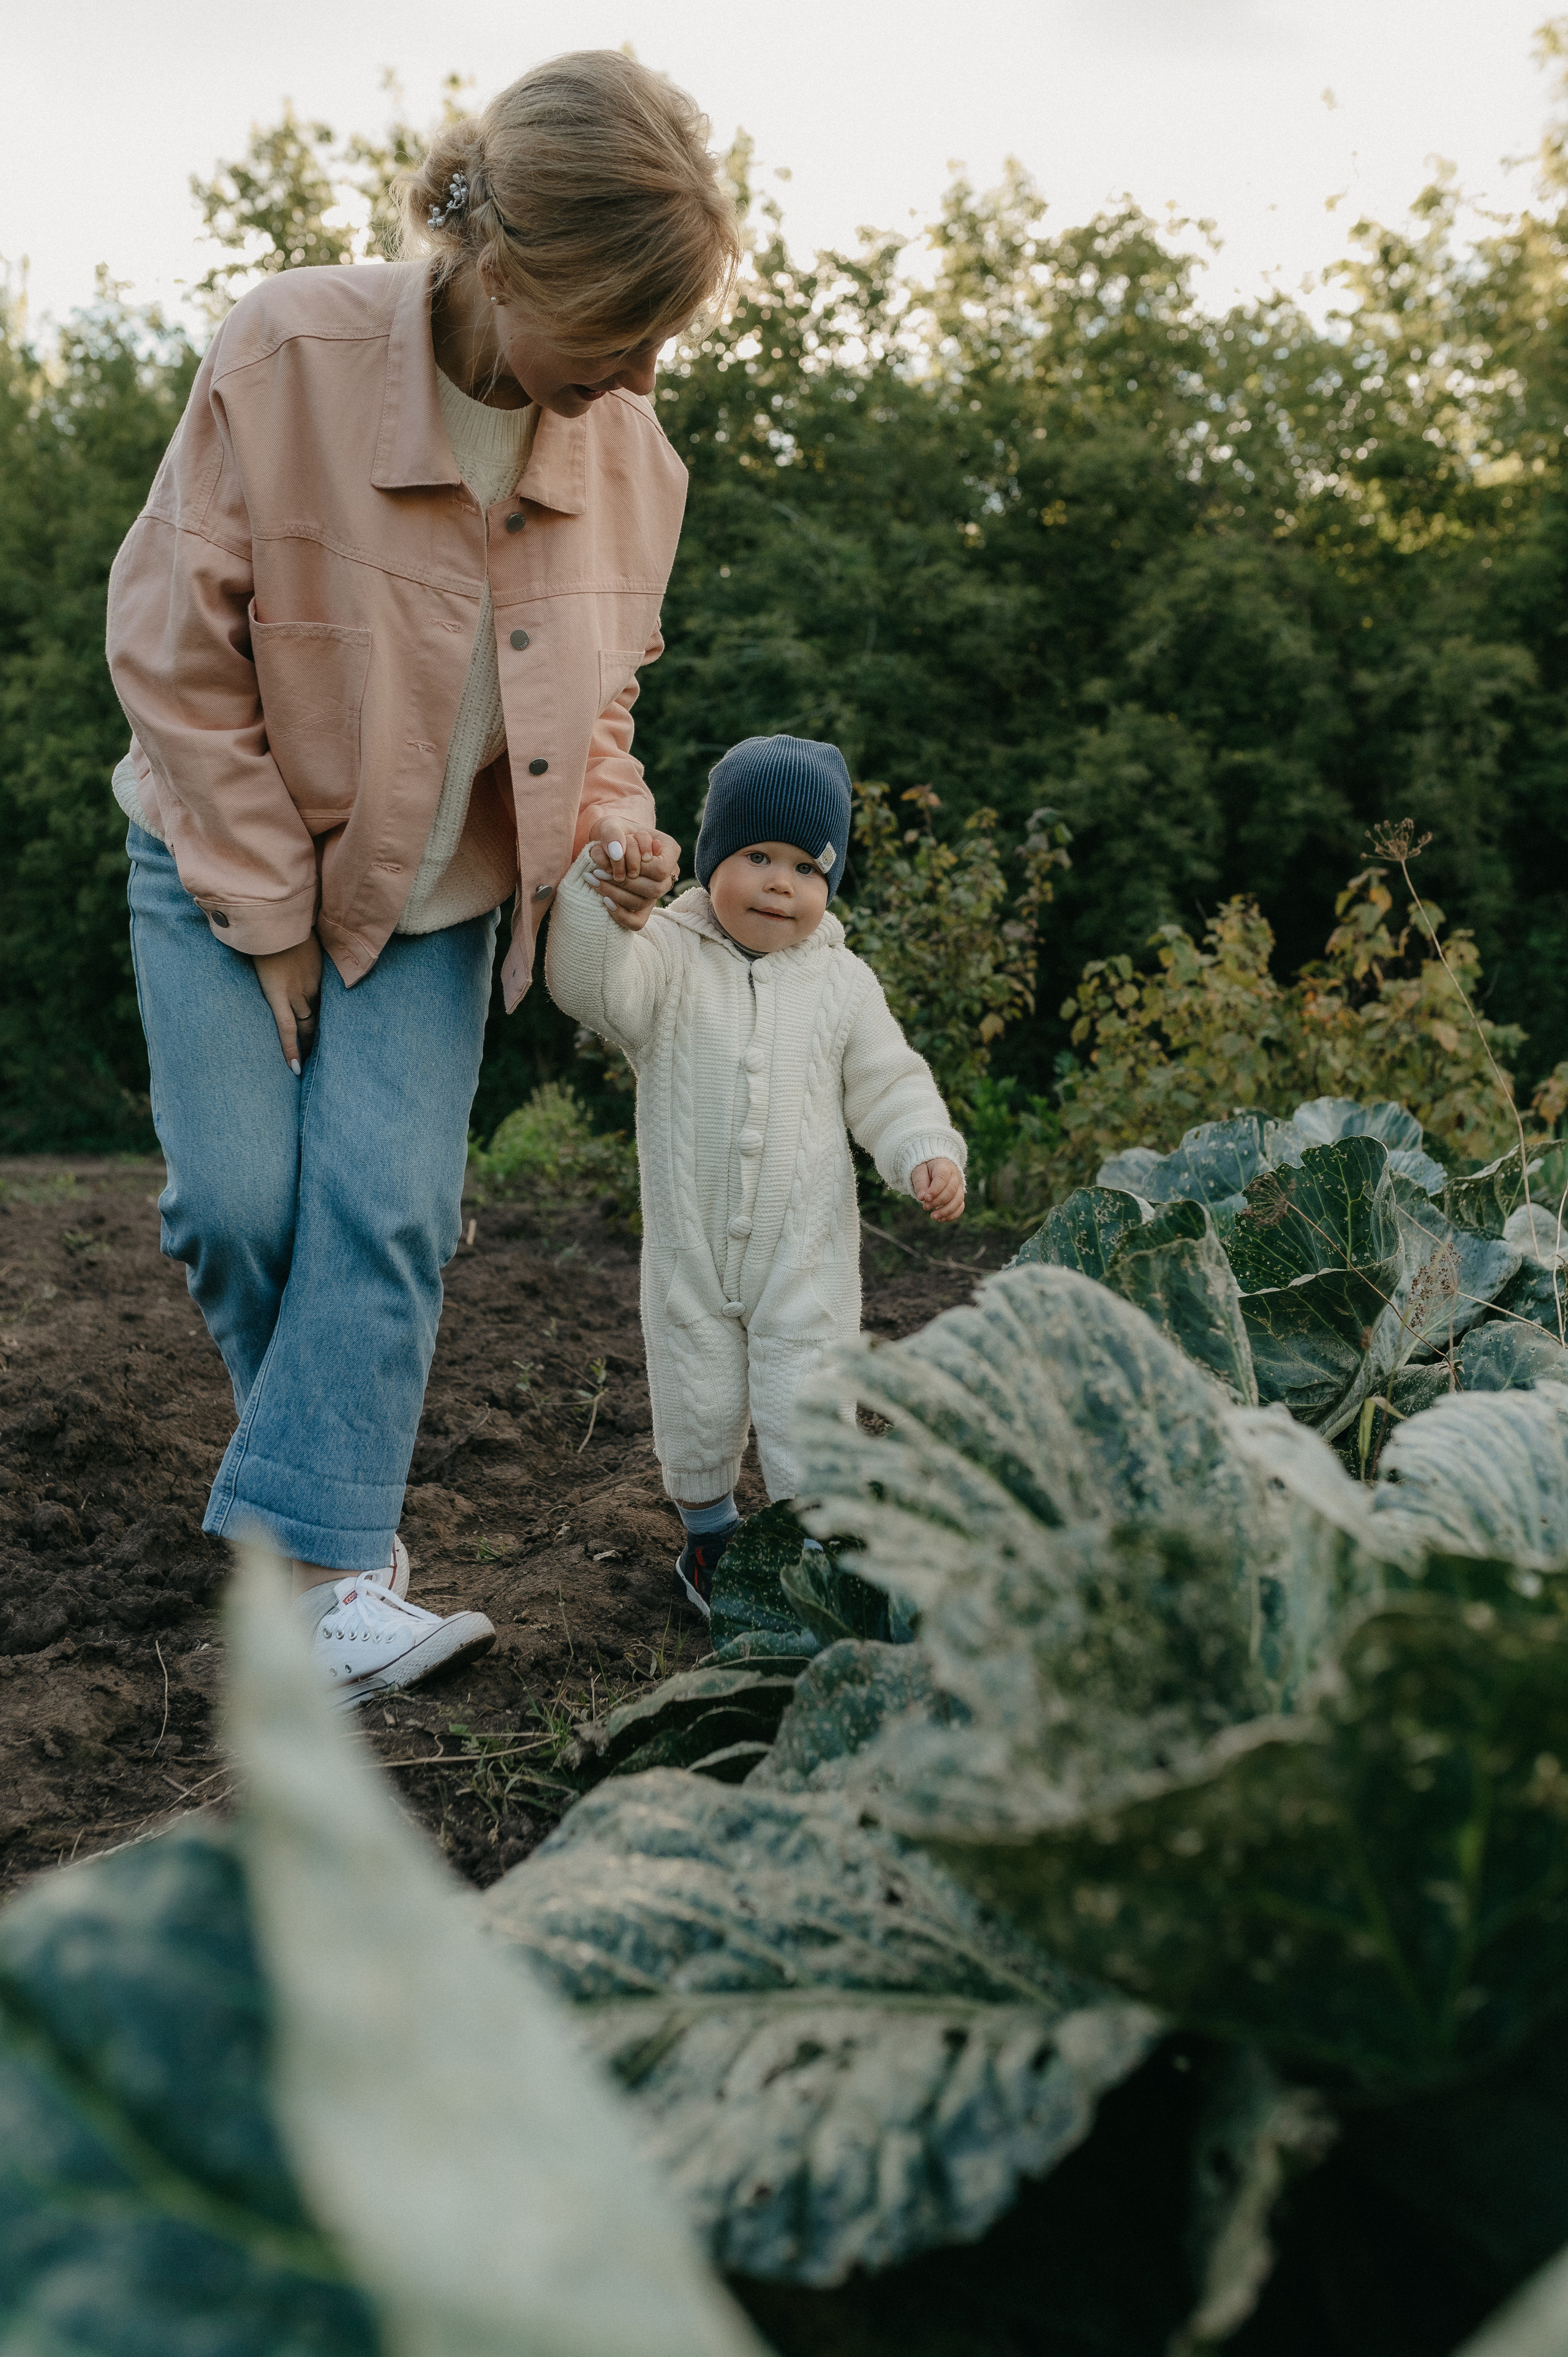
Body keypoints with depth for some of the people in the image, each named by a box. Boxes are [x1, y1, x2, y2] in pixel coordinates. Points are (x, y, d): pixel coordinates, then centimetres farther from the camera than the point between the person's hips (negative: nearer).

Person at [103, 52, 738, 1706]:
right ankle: (325, 1467, 21)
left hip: (435, 889, 2)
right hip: (229, 855, -2)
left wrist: (614, 822, -12)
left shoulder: (629, 451, -9)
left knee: (390, 1212, -9)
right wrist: (270, 918, -13)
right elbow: (172, 652, -15)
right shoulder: (288, 357, -22)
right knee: (238, 1198, -9)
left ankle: (328, 1579, -5)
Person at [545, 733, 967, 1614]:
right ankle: (709, 1525, 38)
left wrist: (926, 1153, -12)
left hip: (808, 1254, 0)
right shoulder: (667, 958, -6)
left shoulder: (843, 982, 1)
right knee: (696, 1404, 13)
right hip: (690, 1250, 0)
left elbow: (888, 1085, 6)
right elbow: (585, 982, -26)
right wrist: (602, 896, -44)